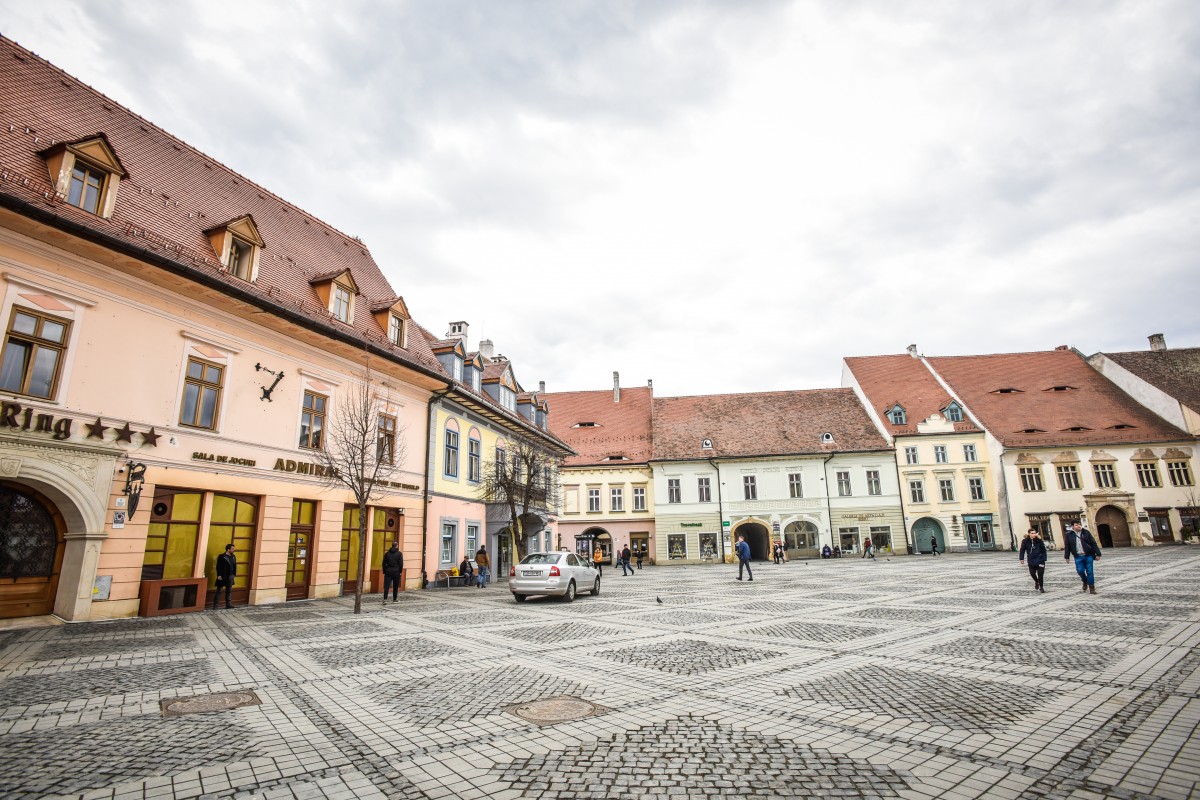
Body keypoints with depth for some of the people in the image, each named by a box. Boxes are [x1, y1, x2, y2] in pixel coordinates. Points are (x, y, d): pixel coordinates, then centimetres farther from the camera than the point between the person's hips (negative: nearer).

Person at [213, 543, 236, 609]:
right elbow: (218, 567, -13)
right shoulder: (221, 557, -11)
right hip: (223, 577, -6)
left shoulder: (233, 557, 9)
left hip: (230, 576, 6)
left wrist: (234, 574, 9)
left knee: (229, 591, 11)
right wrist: (219, 575, -17)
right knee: (219, 591, 0)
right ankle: (215, 605, 6)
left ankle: (228, 604, 18)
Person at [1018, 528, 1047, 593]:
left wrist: (1044, 559, -4)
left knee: (1040, 574, 1)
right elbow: (1022, 550, 0)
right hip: (1031, 561, 1)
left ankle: (1041, 587, 19)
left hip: (1040, 560, -1)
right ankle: (1036, 581, 41)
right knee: (1032, 573, 8)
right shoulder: (1025, 541, -6)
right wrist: (1021, 558, -5)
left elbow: (1043, 550, 0)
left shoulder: (1039, 541, -6)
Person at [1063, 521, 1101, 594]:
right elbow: (1067, 546, 6)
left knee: (1089, 571, 1)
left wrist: (1097, 554, -2)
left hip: (1088, 556, 0)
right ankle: (1085, 581, 23)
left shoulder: (1086, 532, 1)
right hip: (1078, 557, 0)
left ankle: (1091, 587, 13)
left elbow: (1094, 543, 2)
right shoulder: (1069, 535, 1)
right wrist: (1067, 557, 6)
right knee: (1080, 570, -8)